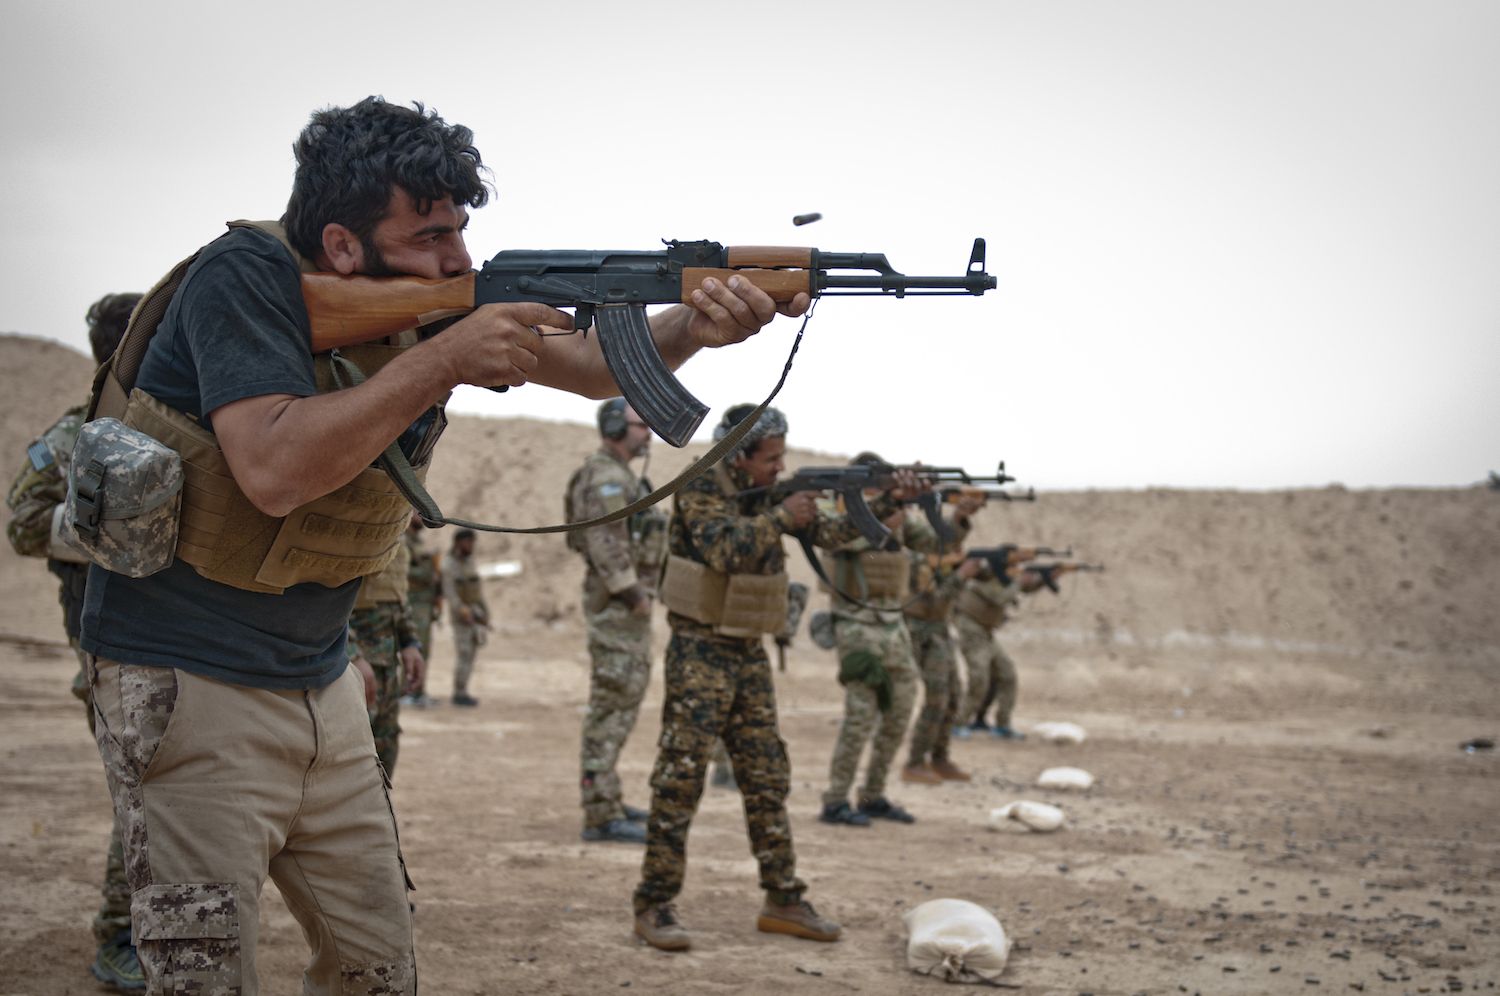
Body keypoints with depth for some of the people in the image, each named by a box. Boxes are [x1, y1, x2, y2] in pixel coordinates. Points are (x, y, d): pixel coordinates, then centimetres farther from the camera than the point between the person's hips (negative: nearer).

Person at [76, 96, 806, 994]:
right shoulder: (245, 277, -19)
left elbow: (591, 364, 0)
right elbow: (274, 469, -31)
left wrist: (692, 327, -22)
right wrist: (442, 359, -29)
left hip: (320, 679, 7)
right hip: (191, 681, -7)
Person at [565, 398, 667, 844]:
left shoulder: (621, 476, 19)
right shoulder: (605, 477, -14)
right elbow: (606, 544, -23)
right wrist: (632, 594, -22)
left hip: (628, 600, 11)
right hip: (617, 604, -11)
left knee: (619, 703, 17)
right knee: (614, 705, -11)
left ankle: (606, 799, 26)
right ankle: (602, 815, -12)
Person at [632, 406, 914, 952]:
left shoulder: (766, 493, 9)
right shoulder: (699, 492, -12)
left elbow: (828, 532, 10)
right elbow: (724, 550, -28)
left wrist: (886, 502, -1)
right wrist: (780, 517, -20)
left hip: (750, 655, 7)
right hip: (699, 653, -7)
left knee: (768, 779, 8)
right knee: (680, 777, -7)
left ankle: (783, 902, 14)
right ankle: (654, 906, -1)